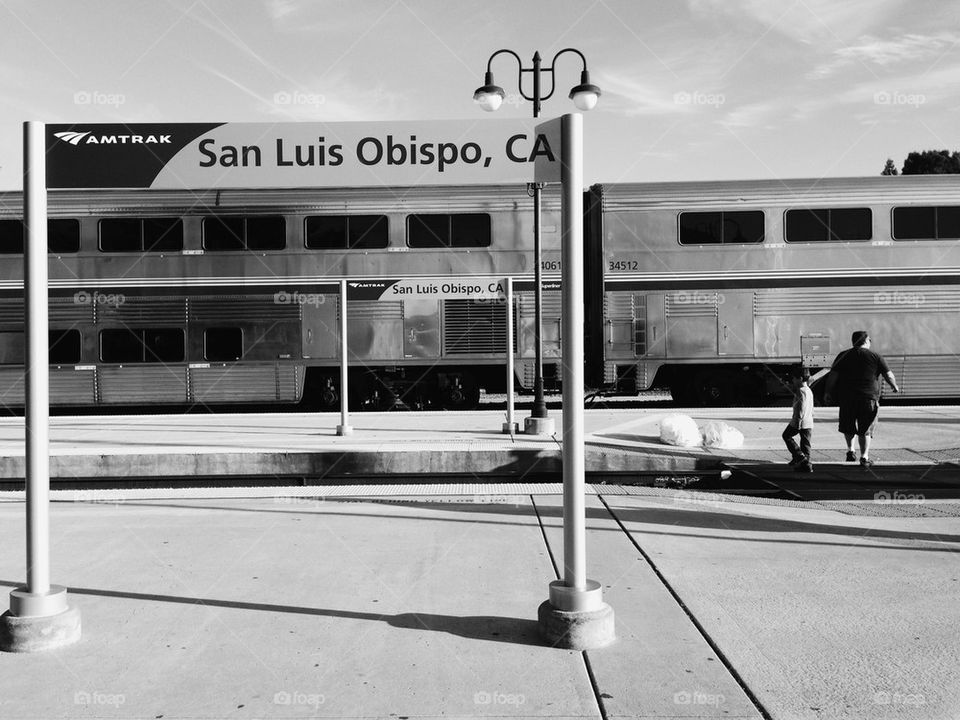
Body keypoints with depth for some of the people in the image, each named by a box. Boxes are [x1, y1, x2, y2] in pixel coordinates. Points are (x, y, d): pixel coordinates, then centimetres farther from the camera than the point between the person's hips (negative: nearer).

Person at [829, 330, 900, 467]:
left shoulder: (843, 356, 6)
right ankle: (864, 457, 1)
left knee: (848, 427, 19)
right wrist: (894, 387, 22)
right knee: (865, 430, 4)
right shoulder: (876, 357, 1)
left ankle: (850, 450, 13)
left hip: (847, 397, 2)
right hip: (869, 398, -2)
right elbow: (889, 376, 3)